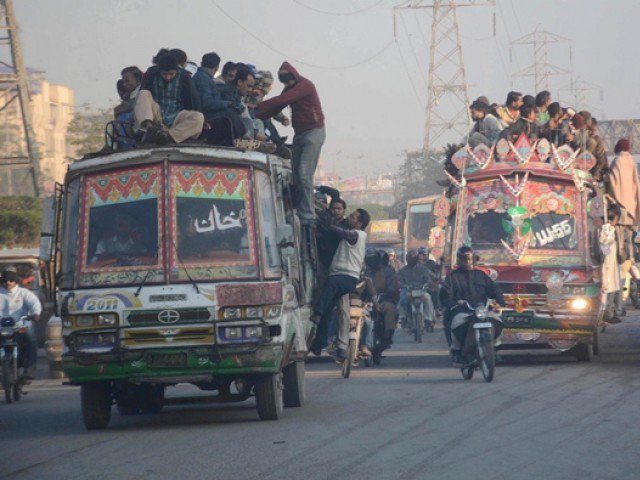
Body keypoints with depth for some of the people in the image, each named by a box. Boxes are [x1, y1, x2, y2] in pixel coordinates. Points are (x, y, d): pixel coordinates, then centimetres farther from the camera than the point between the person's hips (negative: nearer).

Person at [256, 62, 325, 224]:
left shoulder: (305, 85, -14)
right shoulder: (290, 89, 14)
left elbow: (281, 101, -23)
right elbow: (276, 108, 7)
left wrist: (257, 107, -23)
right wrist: (256, 116, -7)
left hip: (313, 132, -9)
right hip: (299, 133, 9)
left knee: (304, 174, -17)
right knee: (296, 174, 3)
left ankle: (307, 215, -19)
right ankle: (298, 212, 4)